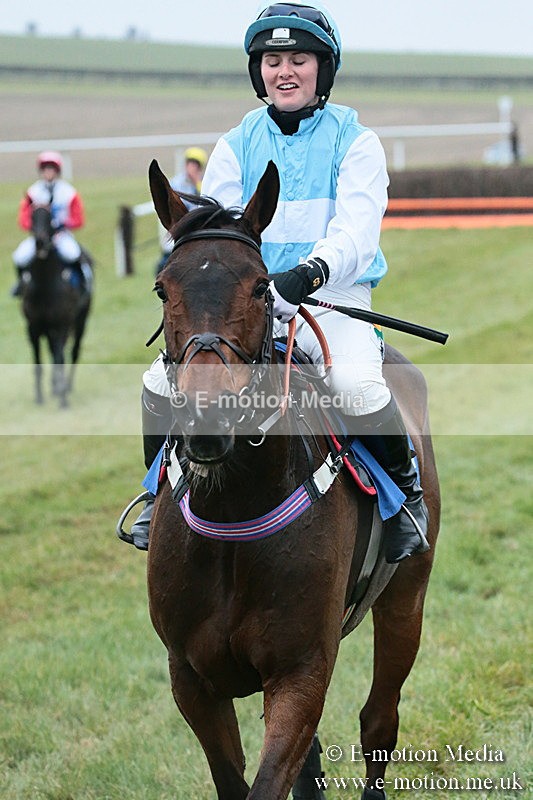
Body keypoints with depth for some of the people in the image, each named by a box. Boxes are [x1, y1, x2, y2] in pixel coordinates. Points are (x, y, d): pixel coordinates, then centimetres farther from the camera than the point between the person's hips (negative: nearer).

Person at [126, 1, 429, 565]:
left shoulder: (355, 142, 0)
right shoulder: (236, 147, 10)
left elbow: (356, 234, -13)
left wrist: (312, 272, -34)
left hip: (333, 299, -3)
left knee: (358, 386, -33)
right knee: (161, 381, -16)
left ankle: (405, 488, -6)